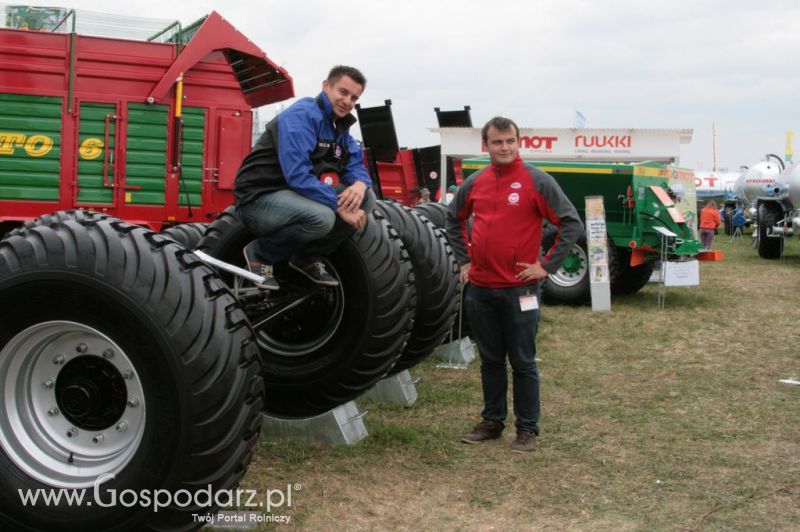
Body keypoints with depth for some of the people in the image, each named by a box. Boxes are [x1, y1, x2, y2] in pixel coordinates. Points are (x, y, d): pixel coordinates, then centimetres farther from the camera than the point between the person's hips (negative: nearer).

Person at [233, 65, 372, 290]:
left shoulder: (339, 124, 10)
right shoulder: (302, 115, -18)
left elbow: (356, 165, 9)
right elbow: (297, 175, -29)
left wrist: (360, 184, -17)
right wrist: (339, 206, -26)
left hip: (298, 195, 8)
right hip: (260, 199, -8)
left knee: (364, 198, -5)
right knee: (322, 217, -35)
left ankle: (308, 258, 6)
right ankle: (260, 255, -8)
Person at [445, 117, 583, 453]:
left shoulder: (537, 181, -8)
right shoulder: (474, 183, 6)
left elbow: (572, 224, -8)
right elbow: (454, 220, 23)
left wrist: (547, 266, -10)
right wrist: (464, 260, 14)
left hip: (519, 289, -4)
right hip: (480, 288, 5)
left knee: (523, 362, 4)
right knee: (490, 360, 15)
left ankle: (527, 429, 15)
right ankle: (492, 421, 27)